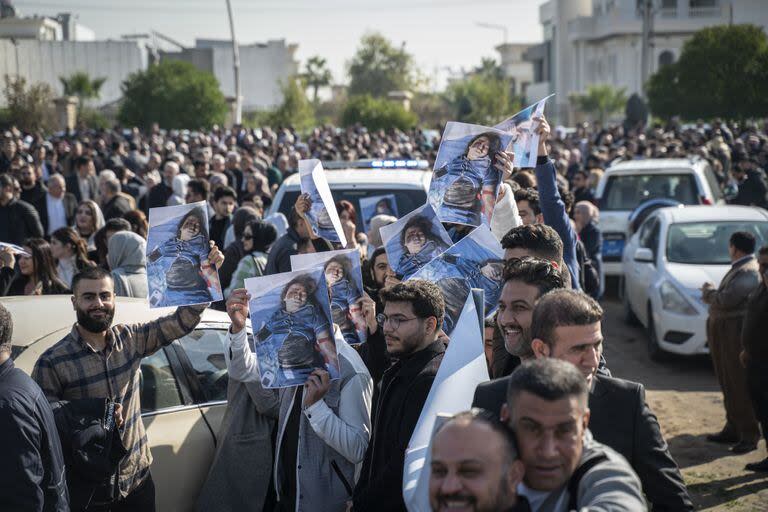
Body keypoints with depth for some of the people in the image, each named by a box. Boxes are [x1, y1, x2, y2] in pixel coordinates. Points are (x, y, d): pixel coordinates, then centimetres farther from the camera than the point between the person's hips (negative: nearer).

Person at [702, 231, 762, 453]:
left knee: (740, 385, -6)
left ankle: (749, 435, -1)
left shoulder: (749, 272, -17)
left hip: (736, 332, -10)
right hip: (723, 332, 10)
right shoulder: (739, 268, 16)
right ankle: (733, 429, 26)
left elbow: (726, 300, -23)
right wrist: (711, 293, 0)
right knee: (728, 383, 16)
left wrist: (709, 291, -5)